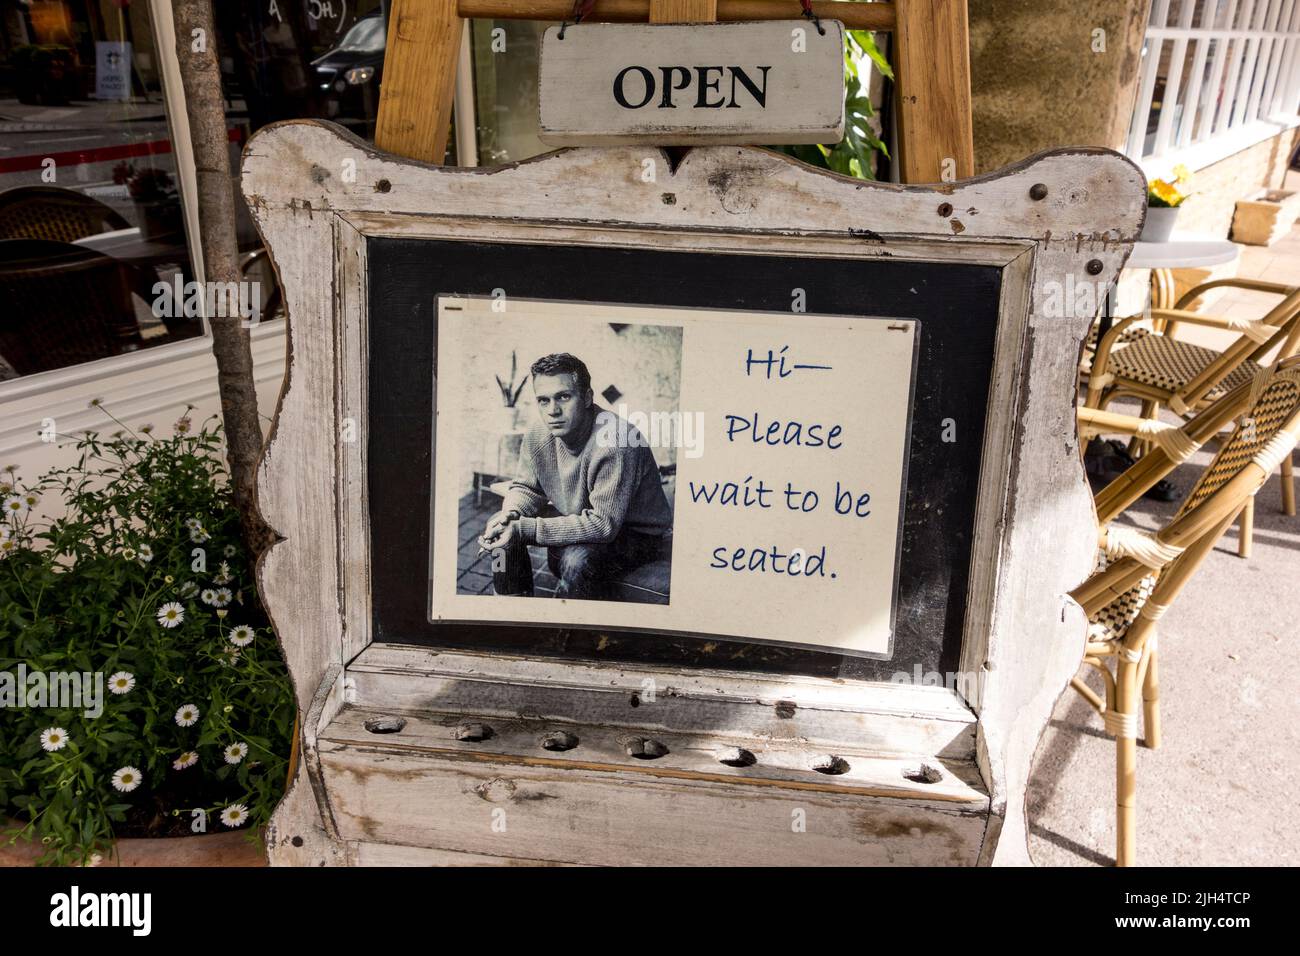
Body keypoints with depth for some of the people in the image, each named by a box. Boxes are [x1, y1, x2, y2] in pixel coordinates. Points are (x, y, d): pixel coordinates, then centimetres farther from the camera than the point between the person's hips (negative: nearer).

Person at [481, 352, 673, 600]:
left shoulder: (615, 442, -33)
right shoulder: (538, 436, -9)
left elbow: (603, 525, -33)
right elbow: (526, 487, 8)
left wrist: (524, 530, -36)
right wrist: (509, 514, -18)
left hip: (639, 536, -7)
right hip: (578, 523, 7)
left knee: (578, 559, -36)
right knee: (500, 528, -2)